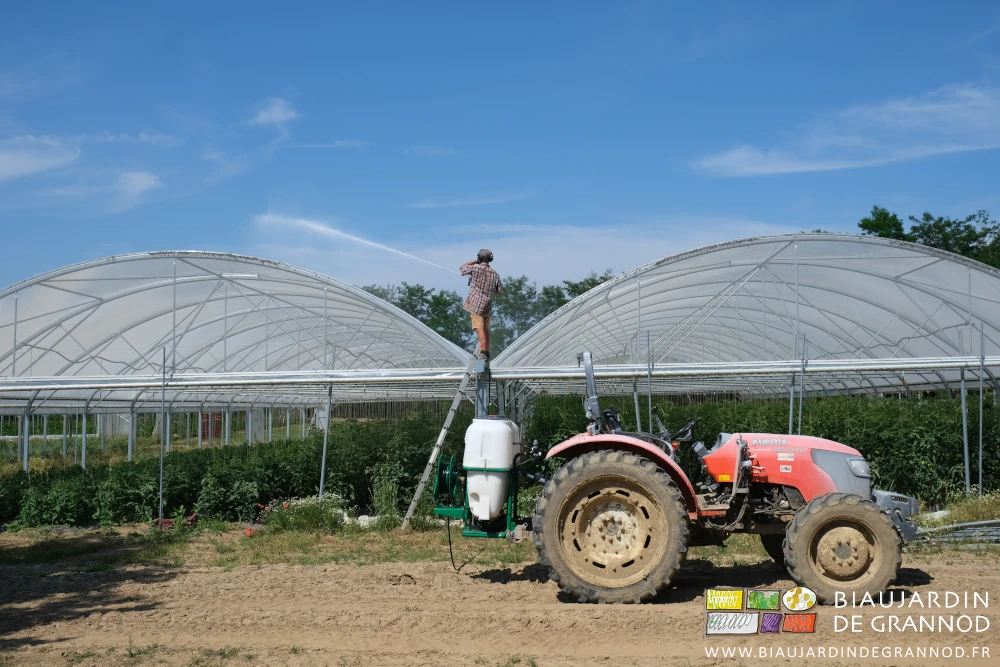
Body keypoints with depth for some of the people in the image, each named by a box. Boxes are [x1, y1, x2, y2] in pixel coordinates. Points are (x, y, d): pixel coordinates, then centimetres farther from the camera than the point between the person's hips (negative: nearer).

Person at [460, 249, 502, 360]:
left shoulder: (475, 269, -9)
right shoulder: (495, 274, 5)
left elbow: (462, 268, 9)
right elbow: (499, 290, 12)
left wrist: (475, 261, 17)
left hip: (476, 303, -5)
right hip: (488, 305, 5)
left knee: (479, 328, -13)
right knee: (486, 329, 14)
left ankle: (483, 352, -27)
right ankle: (487, 353, 19)